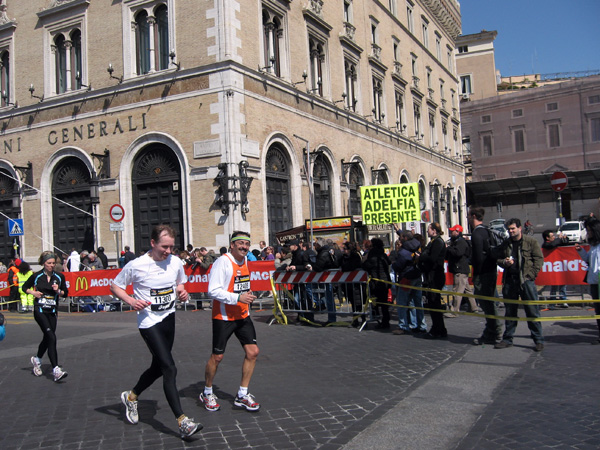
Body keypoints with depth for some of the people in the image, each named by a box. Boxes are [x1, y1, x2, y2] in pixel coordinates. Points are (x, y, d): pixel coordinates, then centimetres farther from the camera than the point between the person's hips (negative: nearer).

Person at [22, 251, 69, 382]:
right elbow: (24, 287, 13)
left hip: (52, 311, 4)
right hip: (40, 311, -4)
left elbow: (66, 293, 10)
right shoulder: (36, 276, -1)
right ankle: (56, 370, -21)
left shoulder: (59, 277, 5)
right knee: (51, 338, -17)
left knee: (47, 338, 14)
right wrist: (33, 292, -6)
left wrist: (59, 291, -10)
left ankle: (37, 359, 45)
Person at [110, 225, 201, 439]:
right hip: (149, 322, -6)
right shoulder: (136, 265, -14)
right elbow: (115, 286, -1)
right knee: (169, 369, -15)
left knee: (158, 367, 18)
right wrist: (131, 301, -18)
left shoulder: (176, 262, 0)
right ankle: (182, 422, -12)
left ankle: (131, 397, 45)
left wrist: (182, 293, -4)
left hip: (169, 319, 6)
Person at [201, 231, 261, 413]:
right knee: (217, 357, 3)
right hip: (223, 317, -7)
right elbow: (213, 290, -24)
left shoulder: (245, 260, 8)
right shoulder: (223, 262, -18)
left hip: (242, 315, 7)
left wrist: (248, 294, 11)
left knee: (252, 351, 1)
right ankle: (207, 393, 26)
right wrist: (238, 298, -26)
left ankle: (242, 395, 14)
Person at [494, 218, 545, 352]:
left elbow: (539, 258, -2)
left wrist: (531, 274, -10)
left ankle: (538, 340, 6)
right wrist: (504, 262, -3)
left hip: (526, 280, -4)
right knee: (509, 311, 11)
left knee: (532, 311, -3)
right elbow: (499, 259, 20)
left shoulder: (530, 242, 1)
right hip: (509, 280, 4)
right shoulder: (505, 244, 14)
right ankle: (507, 339, 19)